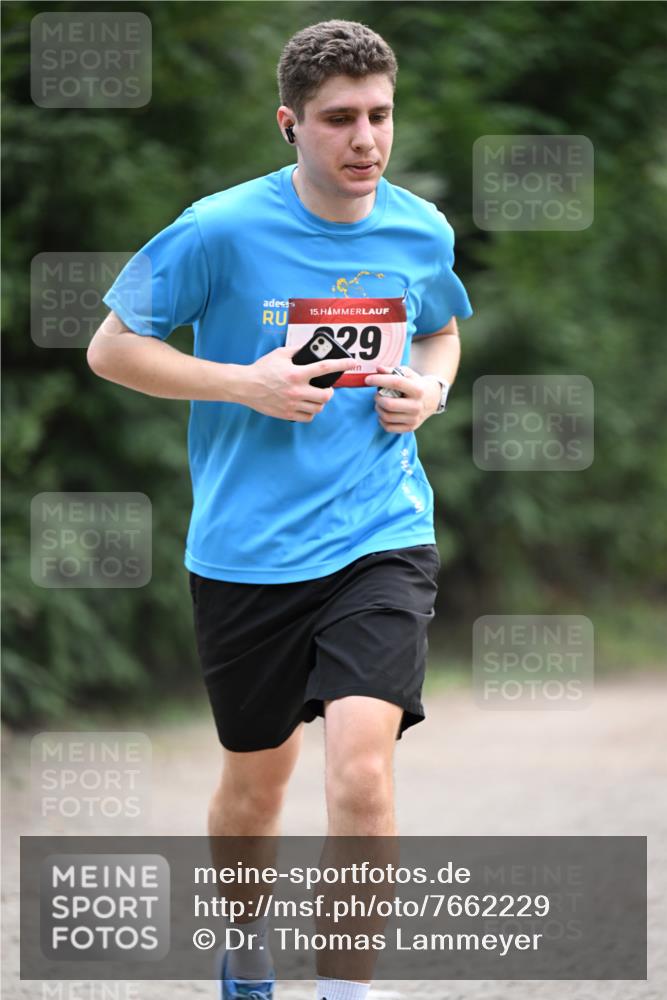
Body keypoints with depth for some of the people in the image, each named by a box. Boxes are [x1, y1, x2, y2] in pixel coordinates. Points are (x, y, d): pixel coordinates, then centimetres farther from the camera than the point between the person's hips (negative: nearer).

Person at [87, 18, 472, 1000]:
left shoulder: (422, 232, 1)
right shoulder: (220, 230, -10)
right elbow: (111, 347, -3)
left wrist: (430, 388, 0)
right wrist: (245, 384, -15)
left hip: (381, 541, 1)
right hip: (246, 546, -1)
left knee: (361, 771, -19)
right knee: (256, 775, 15)